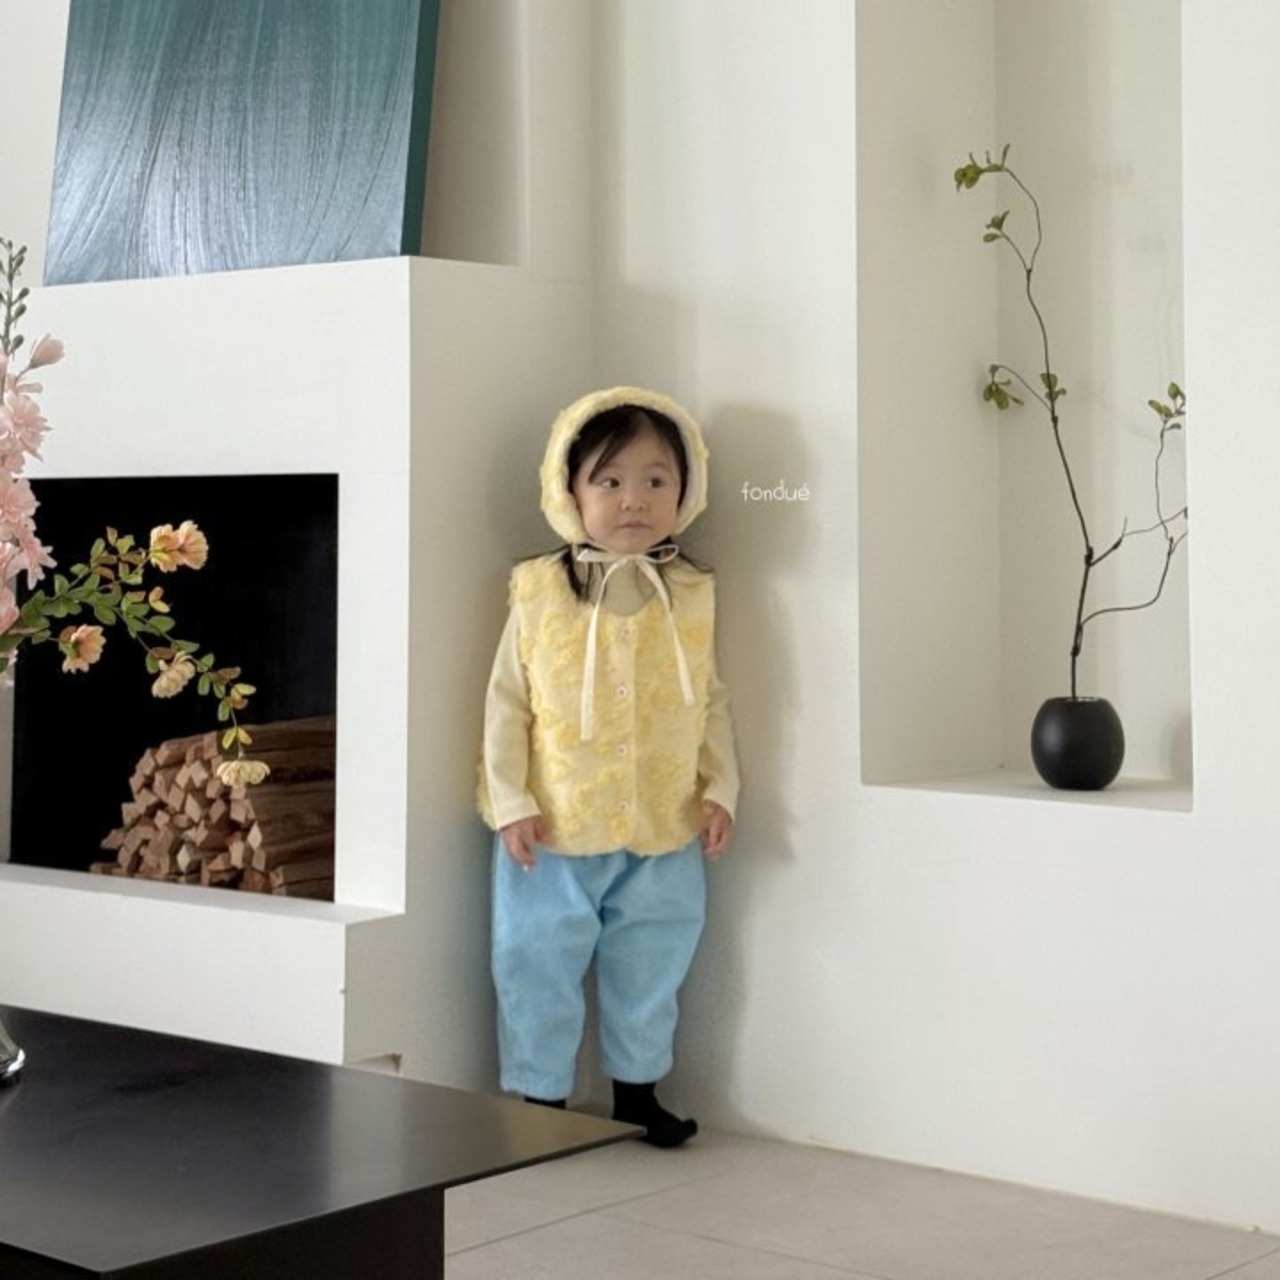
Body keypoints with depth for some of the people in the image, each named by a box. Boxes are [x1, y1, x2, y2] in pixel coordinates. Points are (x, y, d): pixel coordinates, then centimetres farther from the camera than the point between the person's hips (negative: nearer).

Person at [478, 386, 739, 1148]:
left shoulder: (693, 597, 1)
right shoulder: (540, 593, -7)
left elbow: (713, 704, 7)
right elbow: (507, 704, -5)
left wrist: (720, 789, 0)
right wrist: (511, 802, -9)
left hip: (664, 836, 2)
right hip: (554, 835, -2)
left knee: (650, 970, 15)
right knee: (539, 970, 6)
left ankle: (638, 1091, 33)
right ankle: (541, 1100, 21)